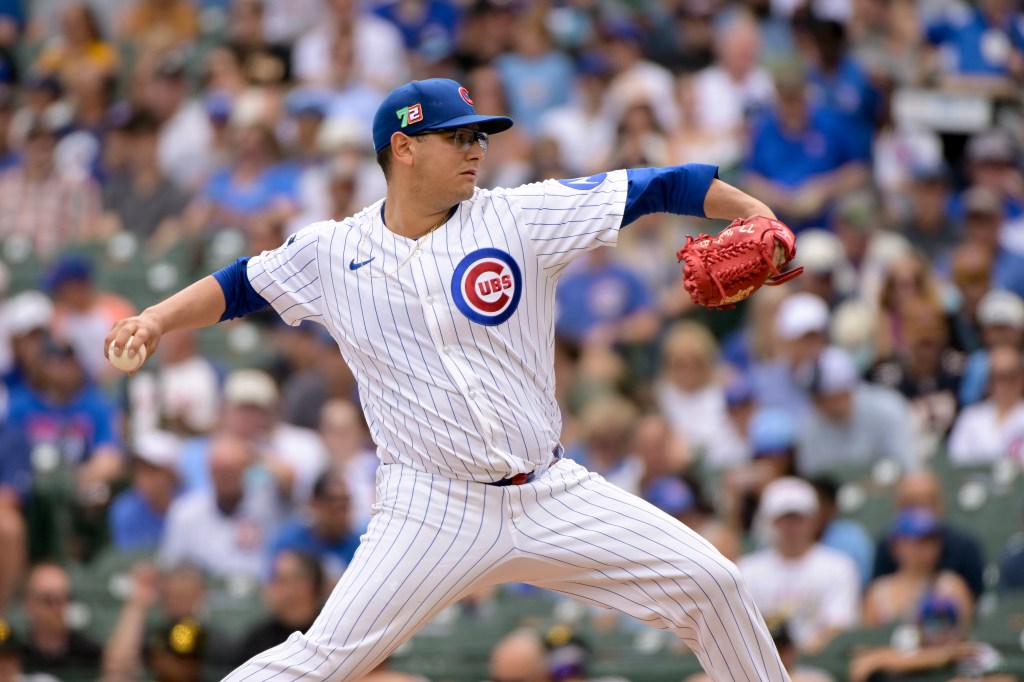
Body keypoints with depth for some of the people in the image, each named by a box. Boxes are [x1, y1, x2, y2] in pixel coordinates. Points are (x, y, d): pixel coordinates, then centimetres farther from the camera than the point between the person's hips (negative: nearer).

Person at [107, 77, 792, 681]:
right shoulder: (332, 252, 2)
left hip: (552, 497, 2)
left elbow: (651, 188, -5)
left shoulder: (519, 218, -2)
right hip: (432, 510, -2)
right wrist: (157, 318, 0)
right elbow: (239, 286, 16)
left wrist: (754, 213, -15)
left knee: (710, 583, -5)